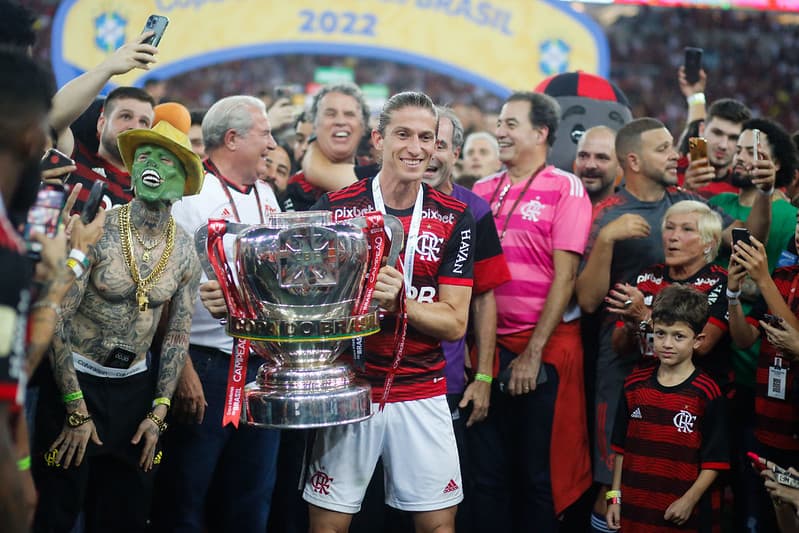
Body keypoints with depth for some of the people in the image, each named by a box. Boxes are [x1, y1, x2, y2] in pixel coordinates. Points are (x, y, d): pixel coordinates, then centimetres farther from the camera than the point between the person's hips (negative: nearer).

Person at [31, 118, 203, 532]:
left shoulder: (186, 252, -2)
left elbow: (177, 335, 7)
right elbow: (58, 320, -14)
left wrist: (158, 413, 3)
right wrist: (76, 411, -13)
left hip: (135, 385, 4)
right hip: (75, 378, -4)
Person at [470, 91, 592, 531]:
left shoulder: (565, 190, -4)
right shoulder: (483, 191, 10)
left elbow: (564, 276, -9)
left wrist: (533, 352, -13)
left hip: (546, 345, -4)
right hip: (490, 344, 4)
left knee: (539, 472, 5)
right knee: (488, 470, 10)